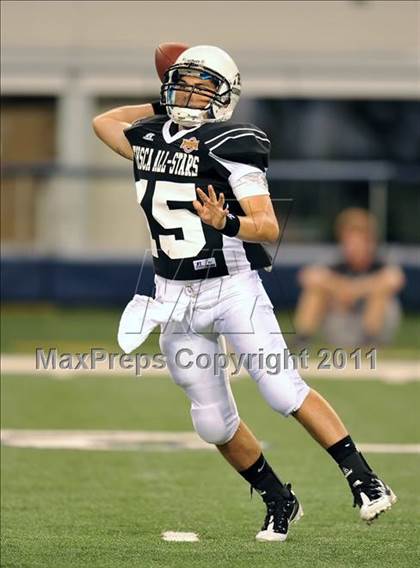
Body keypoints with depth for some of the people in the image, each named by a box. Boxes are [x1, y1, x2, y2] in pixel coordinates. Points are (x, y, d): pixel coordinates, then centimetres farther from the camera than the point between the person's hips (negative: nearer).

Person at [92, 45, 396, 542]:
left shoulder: (228, 146, -10)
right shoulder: (149, 138, 8)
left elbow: (270, 227, -15)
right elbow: (102, 120, 32)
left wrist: (226, 224, -34)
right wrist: (162, 106, 25)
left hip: (232, 287, -6)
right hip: (175, 297, 6)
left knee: (283, 390, -18)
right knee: (214, 422, 5)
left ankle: (364, 481, -13)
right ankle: (279, 502, 21)